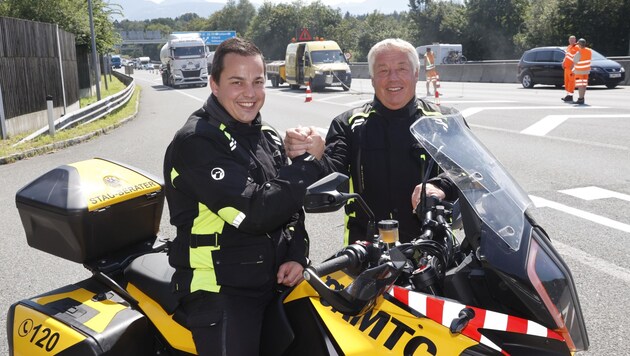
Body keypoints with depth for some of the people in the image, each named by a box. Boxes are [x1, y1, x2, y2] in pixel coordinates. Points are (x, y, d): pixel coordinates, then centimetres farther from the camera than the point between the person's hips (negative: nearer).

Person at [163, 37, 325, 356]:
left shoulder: (268, 138, 10)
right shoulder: (195, 142, -17)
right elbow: (255, 213, -25)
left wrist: (297, 256, -2)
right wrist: (309, 161, -16)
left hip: (278, 281, 8)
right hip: (220, 293, -7)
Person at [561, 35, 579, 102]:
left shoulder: (576, 47, -9)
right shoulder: (568, 47, 17)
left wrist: (573, 65, -23)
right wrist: (563, 62, 12)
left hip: (571, 68, -9)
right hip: (567, 67, 9)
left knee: (571, 81, -7)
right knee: (566, 81, 12)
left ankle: (570, 95, -6)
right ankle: (568, 94, 20)